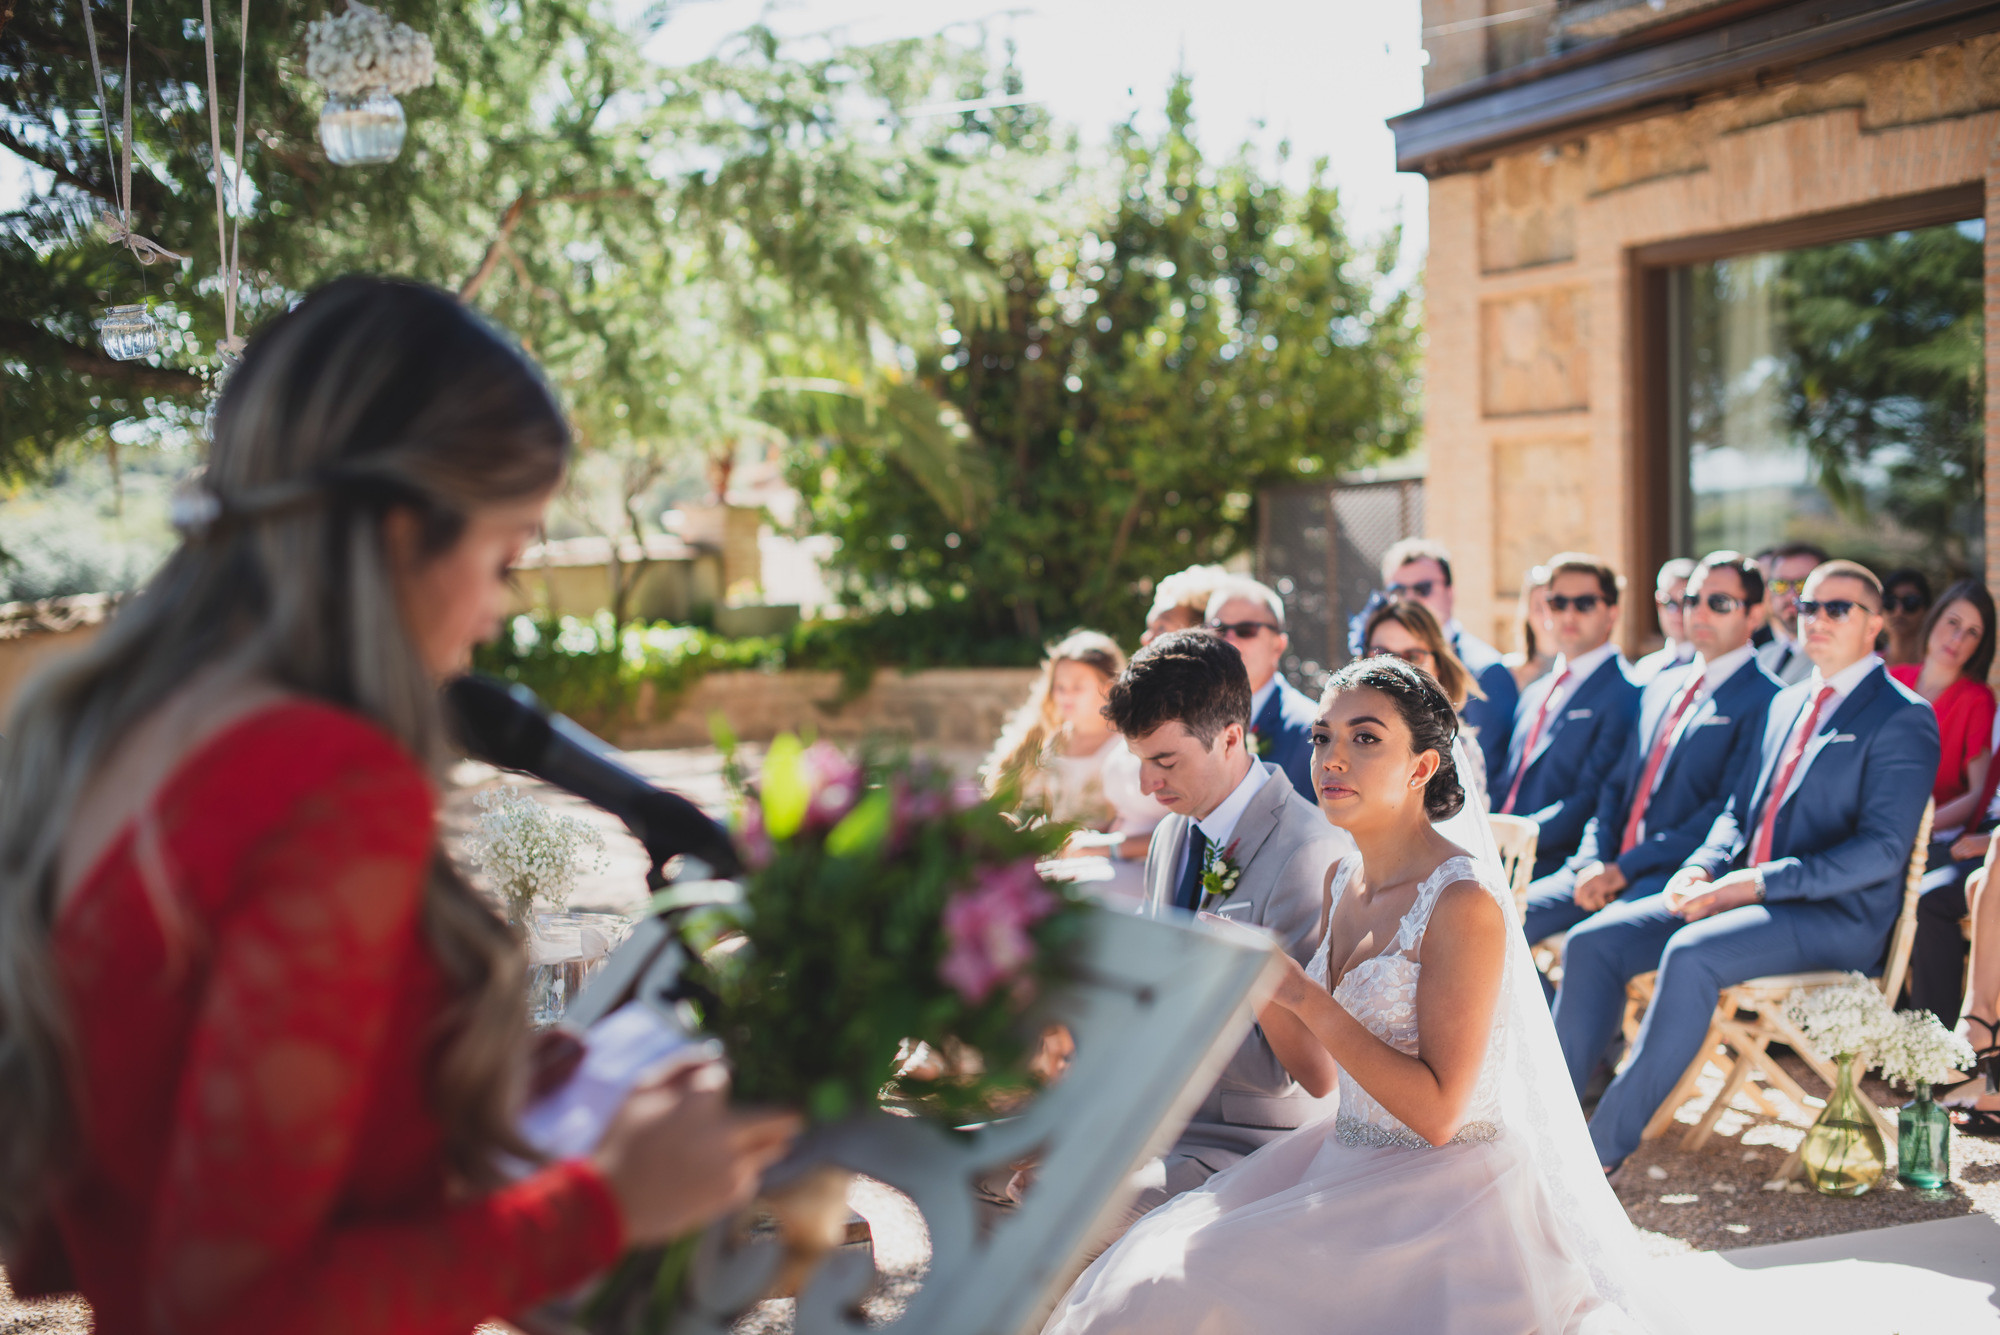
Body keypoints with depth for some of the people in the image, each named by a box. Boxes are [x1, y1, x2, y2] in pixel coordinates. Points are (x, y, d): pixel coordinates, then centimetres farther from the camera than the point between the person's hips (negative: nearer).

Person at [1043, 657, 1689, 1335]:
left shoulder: (1465, 901, -18)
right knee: (1151, 1276, -8)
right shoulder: (1342, 879, 6)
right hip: (1345, 1167, 7)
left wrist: (1304, 995, -22)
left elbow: (1437, 1113, -20)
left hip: (1446, 1193, -7)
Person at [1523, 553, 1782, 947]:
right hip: (1612, 868, 7)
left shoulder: (1764, 700, -4)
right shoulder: (1660, 687, 23)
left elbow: (1729, 812, -12)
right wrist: (1593, 862, 1)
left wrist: (1625, 868, -15)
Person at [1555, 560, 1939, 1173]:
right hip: (1744, 893, 8)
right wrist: (1702, 868, -1)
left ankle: (1602, 1148, -30)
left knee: (1691, 955, -34)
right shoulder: (1787, 702, 19)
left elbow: (1883, 848, -15)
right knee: (1593, 940, -11)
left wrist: (1759, 884, -21)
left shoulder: (1902, 718, -6)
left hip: (1835, 917, -8)